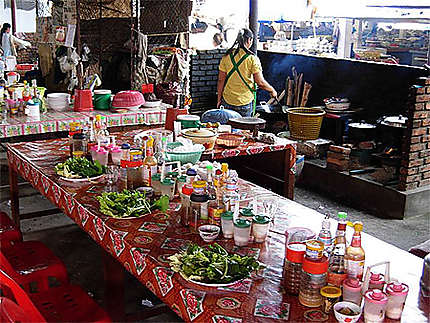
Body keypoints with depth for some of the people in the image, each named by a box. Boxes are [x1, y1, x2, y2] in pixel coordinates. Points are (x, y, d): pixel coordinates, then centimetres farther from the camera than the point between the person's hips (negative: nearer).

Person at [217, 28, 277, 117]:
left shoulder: (227, 56, 0)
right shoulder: (252, 58, -9)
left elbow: (221, 80, 2)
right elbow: (260, 82, -9)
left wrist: (219, 99, 11)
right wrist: (272, 90, 8)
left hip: (228, 100, 3)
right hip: (245, 101, -3)